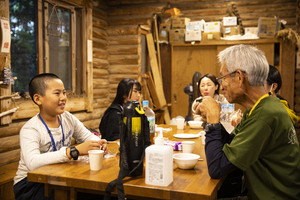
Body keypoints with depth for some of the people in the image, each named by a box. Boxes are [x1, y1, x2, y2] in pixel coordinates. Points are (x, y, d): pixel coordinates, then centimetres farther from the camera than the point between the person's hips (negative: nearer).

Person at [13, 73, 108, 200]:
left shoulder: (67, 118, 2)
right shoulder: (30, 129, -19)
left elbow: (88, 136, 10)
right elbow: (33, 163, -35)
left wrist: (98, 144, -16)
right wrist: (75, 151, -41)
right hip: (30, 183, -6)